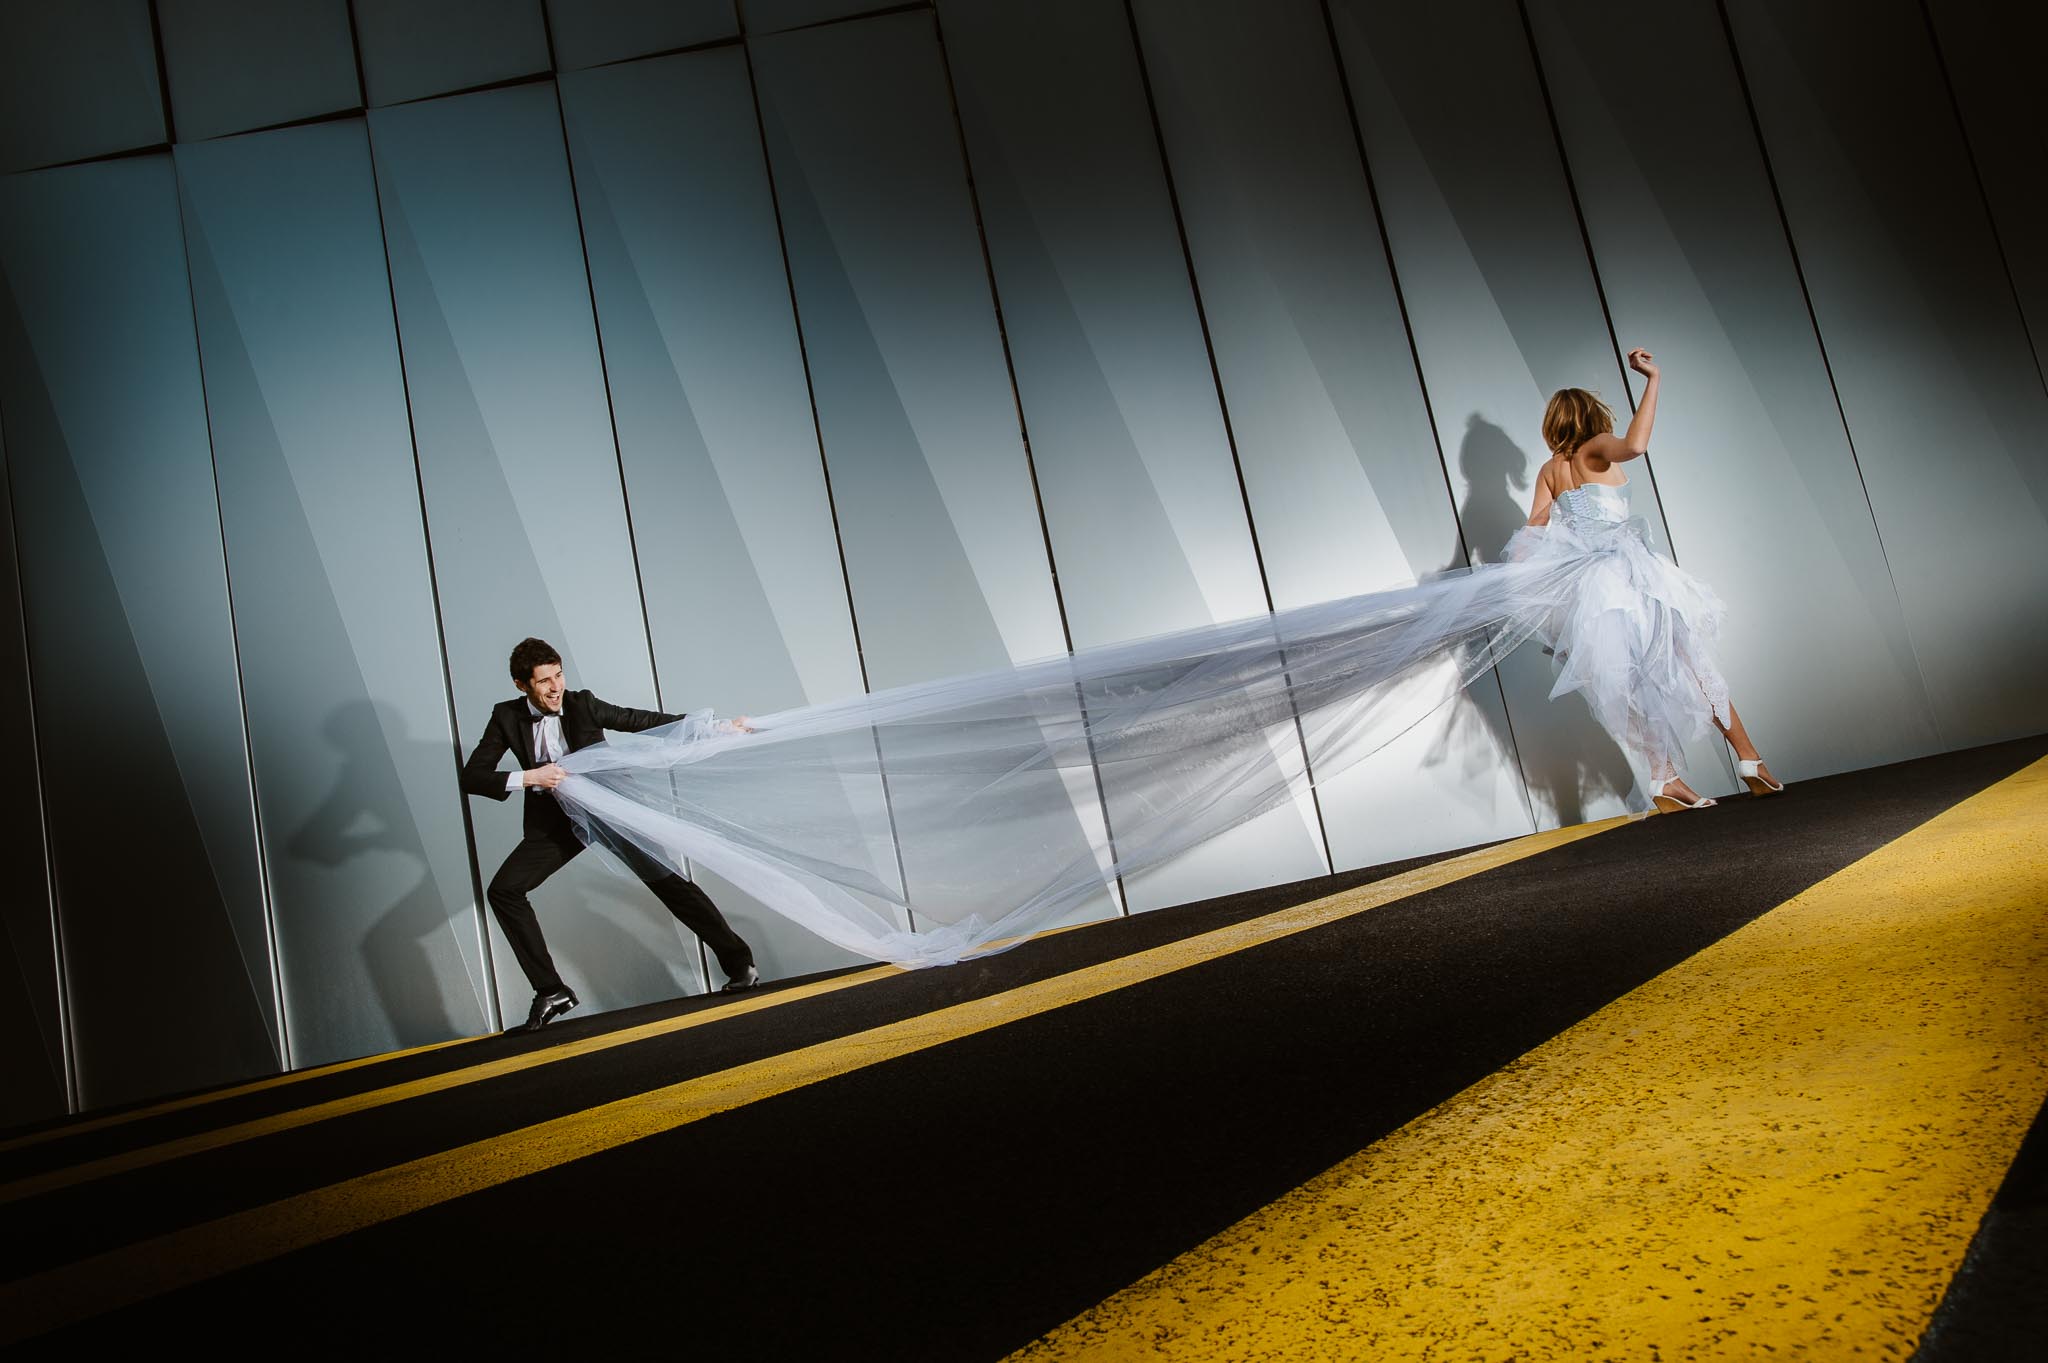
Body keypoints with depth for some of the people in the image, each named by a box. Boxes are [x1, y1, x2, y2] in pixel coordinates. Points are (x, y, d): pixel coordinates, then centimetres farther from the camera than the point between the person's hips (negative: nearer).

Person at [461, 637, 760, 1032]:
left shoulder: (583, 704, -11)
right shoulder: (506, 717, -7)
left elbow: (643, 721, -5)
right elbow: (472, 777, -10)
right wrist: (528, 778, -26)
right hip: (554, 822, 2)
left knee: (666, 880, -8)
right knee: (503, 891, -14)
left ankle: (739, 961, 2)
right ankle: (551, 991, -7)